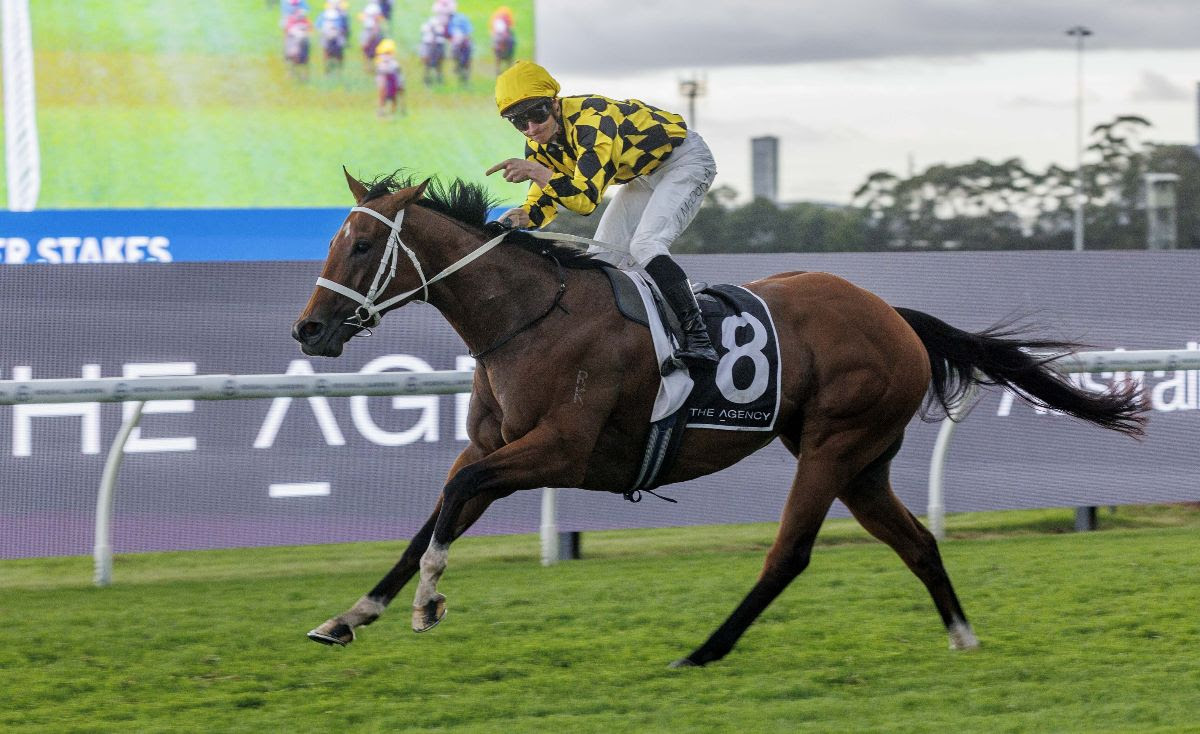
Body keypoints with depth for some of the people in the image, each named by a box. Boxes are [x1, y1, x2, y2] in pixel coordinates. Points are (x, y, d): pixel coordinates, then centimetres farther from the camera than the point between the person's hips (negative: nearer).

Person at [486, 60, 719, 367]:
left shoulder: (590, 122, -36)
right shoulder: (538, 144, -9)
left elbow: (585, 199, -41)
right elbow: (544, 201, -3)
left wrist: (536, 171, -47)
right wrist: (525, 215, -25)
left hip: (684, 160, -9)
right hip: (645, 175, 9)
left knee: (644, 246, -26)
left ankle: (697, 337, -29)